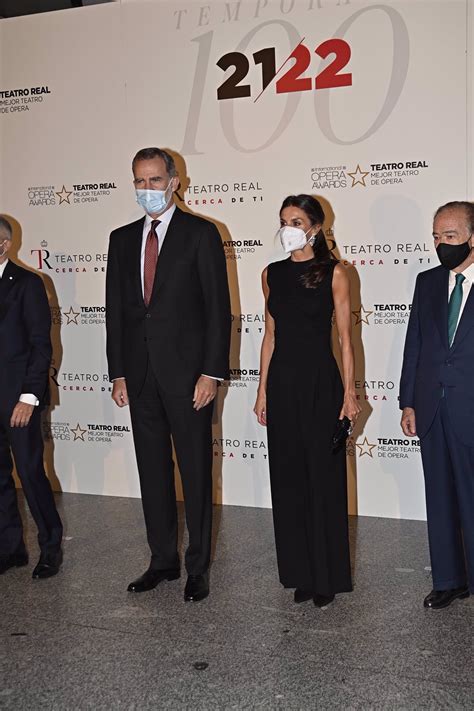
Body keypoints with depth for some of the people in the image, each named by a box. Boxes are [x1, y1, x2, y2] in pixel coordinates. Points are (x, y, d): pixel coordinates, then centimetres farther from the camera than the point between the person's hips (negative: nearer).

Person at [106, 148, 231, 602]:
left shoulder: (200, 234, -3)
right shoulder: (122, 239, 12)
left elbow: (218, 307, -7)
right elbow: (115, 309, 12)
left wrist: (211, 372, -13)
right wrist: (118, 372, 6)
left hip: (187, 372, -5)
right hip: (140, 374, 5)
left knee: (196, 471, 3)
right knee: (152, 471, 12)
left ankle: (198, 567, 16)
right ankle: (162, 560, 25)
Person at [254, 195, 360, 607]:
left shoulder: (333, 272, -3)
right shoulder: (272, 274, 9)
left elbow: (345, 337, -4)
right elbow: (270, 335, 12)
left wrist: (349, 392, -9)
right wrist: (263, 391, 9)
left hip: (320, 381, -4)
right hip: (282, 382, 4)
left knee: (323, 478, 2)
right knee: (289, 478, 9)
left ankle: (327, 576, 16)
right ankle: (300, 572, 22)